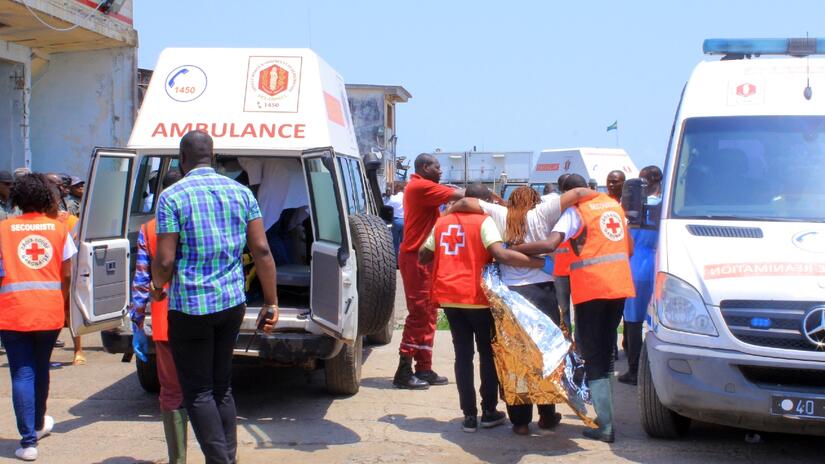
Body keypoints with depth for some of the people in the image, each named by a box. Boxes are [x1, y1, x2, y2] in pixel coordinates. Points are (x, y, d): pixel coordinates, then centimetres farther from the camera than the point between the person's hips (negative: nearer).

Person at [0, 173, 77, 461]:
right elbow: (66, 274, 3)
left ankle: (28, 441, -6)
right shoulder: (58, 229, 3)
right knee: (40, 369, 21)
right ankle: (38, 424, 40)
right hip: (50, 311, 2)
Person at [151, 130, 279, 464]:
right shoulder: (241, 192, 4)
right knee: (222, 387, 17)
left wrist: (157, 288, 8)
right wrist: (271, 302, 6)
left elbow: (165, 261, -13)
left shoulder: (172, 196, -10)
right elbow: (261, 251, 0)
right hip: (232, 303, 5)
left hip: (190, 307, -5)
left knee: (198, 393, 4)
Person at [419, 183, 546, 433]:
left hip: (449, 297, 4)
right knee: (488, 353, 13)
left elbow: (423, 256, 15)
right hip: (477, 297, -4)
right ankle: (489, 412, 14)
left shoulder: (442, 222, 9)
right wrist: (541, 263, -22)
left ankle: (469, 415, 5)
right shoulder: (484, 221, -6)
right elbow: (502, 254, -21)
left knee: (463, 355, 9)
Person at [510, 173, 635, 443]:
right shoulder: (613, 204, 15)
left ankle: (605, 426, -5)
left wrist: (511, 250, -14)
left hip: (591, 288, -6)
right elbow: (629, 247, 20)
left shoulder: (574, 212, -6)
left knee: (593, 356, 0)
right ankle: (605, 415, 22)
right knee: (606, 353, 18)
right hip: (619, 285, 6)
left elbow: (549, 245, -20)